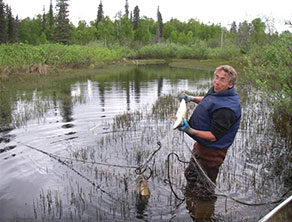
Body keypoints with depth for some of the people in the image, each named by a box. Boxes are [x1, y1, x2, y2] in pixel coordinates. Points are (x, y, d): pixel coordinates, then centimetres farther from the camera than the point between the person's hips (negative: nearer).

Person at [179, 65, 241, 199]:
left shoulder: (226, 109, -33)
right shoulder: (217, 91, -2)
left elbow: (213, 136, -30)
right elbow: (207, 100, 22)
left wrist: (191, 131, -37)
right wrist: (191, 98, 7)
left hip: (211, 152, -10)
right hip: (200, 146, 11)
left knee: (205, 190, 11)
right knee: (190, 176, 31)